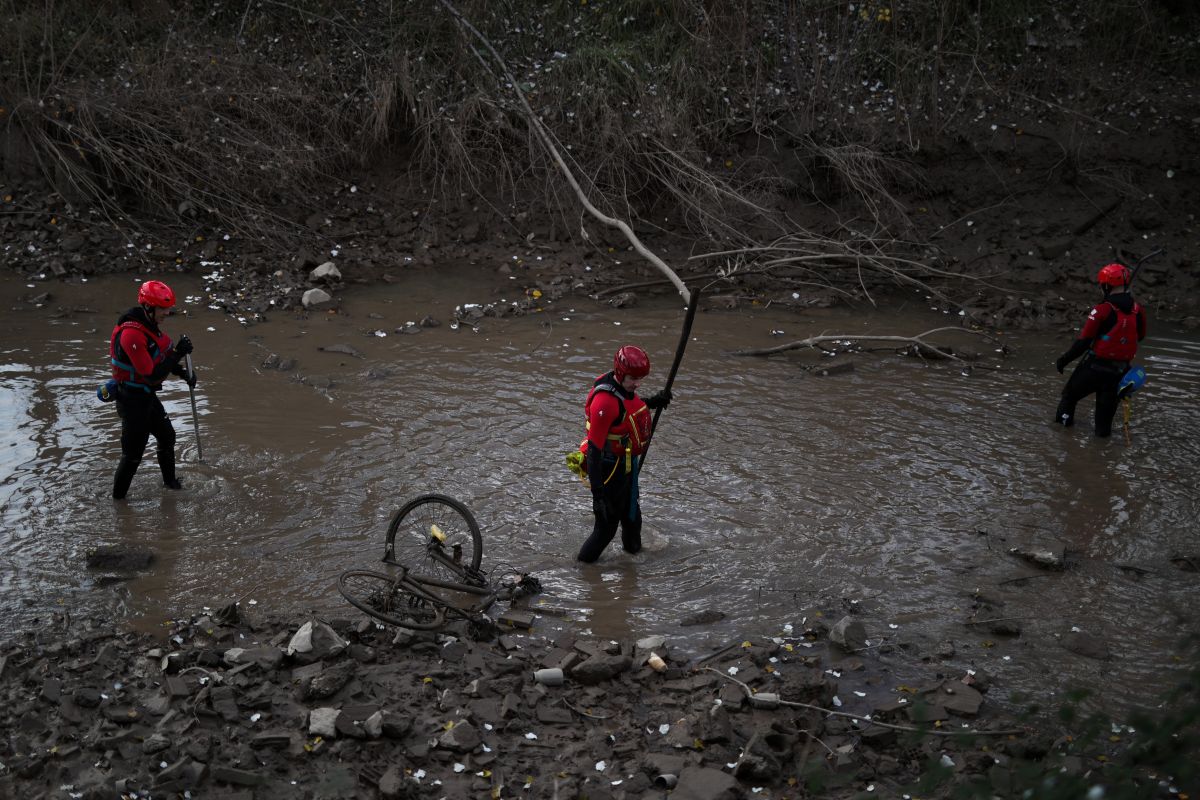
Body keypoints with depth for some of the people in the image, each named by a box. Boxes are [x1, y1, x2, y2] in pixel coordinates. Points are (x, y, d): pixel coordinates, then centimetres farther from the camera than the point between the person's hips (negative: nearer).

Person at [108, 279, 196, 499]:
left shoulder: (148, 324, 1)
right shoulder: (132, 334, -30)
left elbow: (162, 355, 16)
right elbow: (152, 374, -31)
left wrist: (184, 373, 4)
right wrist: (179, 354, -30)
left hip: (147, 395, 10)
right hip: (132, 400, -10)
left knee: (167, 436, 25)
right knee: (133, 454, 2)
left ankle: (170, 481, 45)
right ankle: (118, 499, 18)